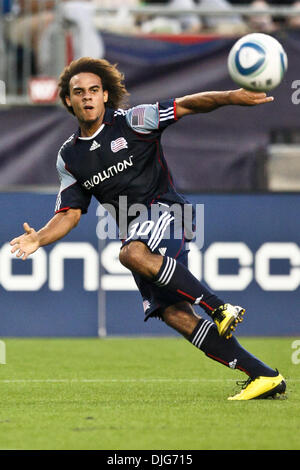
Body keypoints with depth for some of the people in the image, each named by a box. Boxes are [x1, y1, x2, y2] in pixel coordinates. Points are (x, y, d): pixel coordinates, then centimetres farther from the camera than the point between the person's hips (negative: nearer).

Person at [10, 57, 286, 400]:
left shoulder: (132, 121, 0)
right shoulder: (69, 157, 13)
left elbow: (188, 105, -6)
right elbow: (70, 213, 15)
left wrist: (230, 97, -22)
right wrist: (38, 239, -3)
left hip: (166, 211, -5)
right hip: (136, 234, 5)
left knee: (132, 253, -37)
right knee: (175, 314, -11)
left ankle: (220, 308, -32)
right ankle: (264, 376, -11)